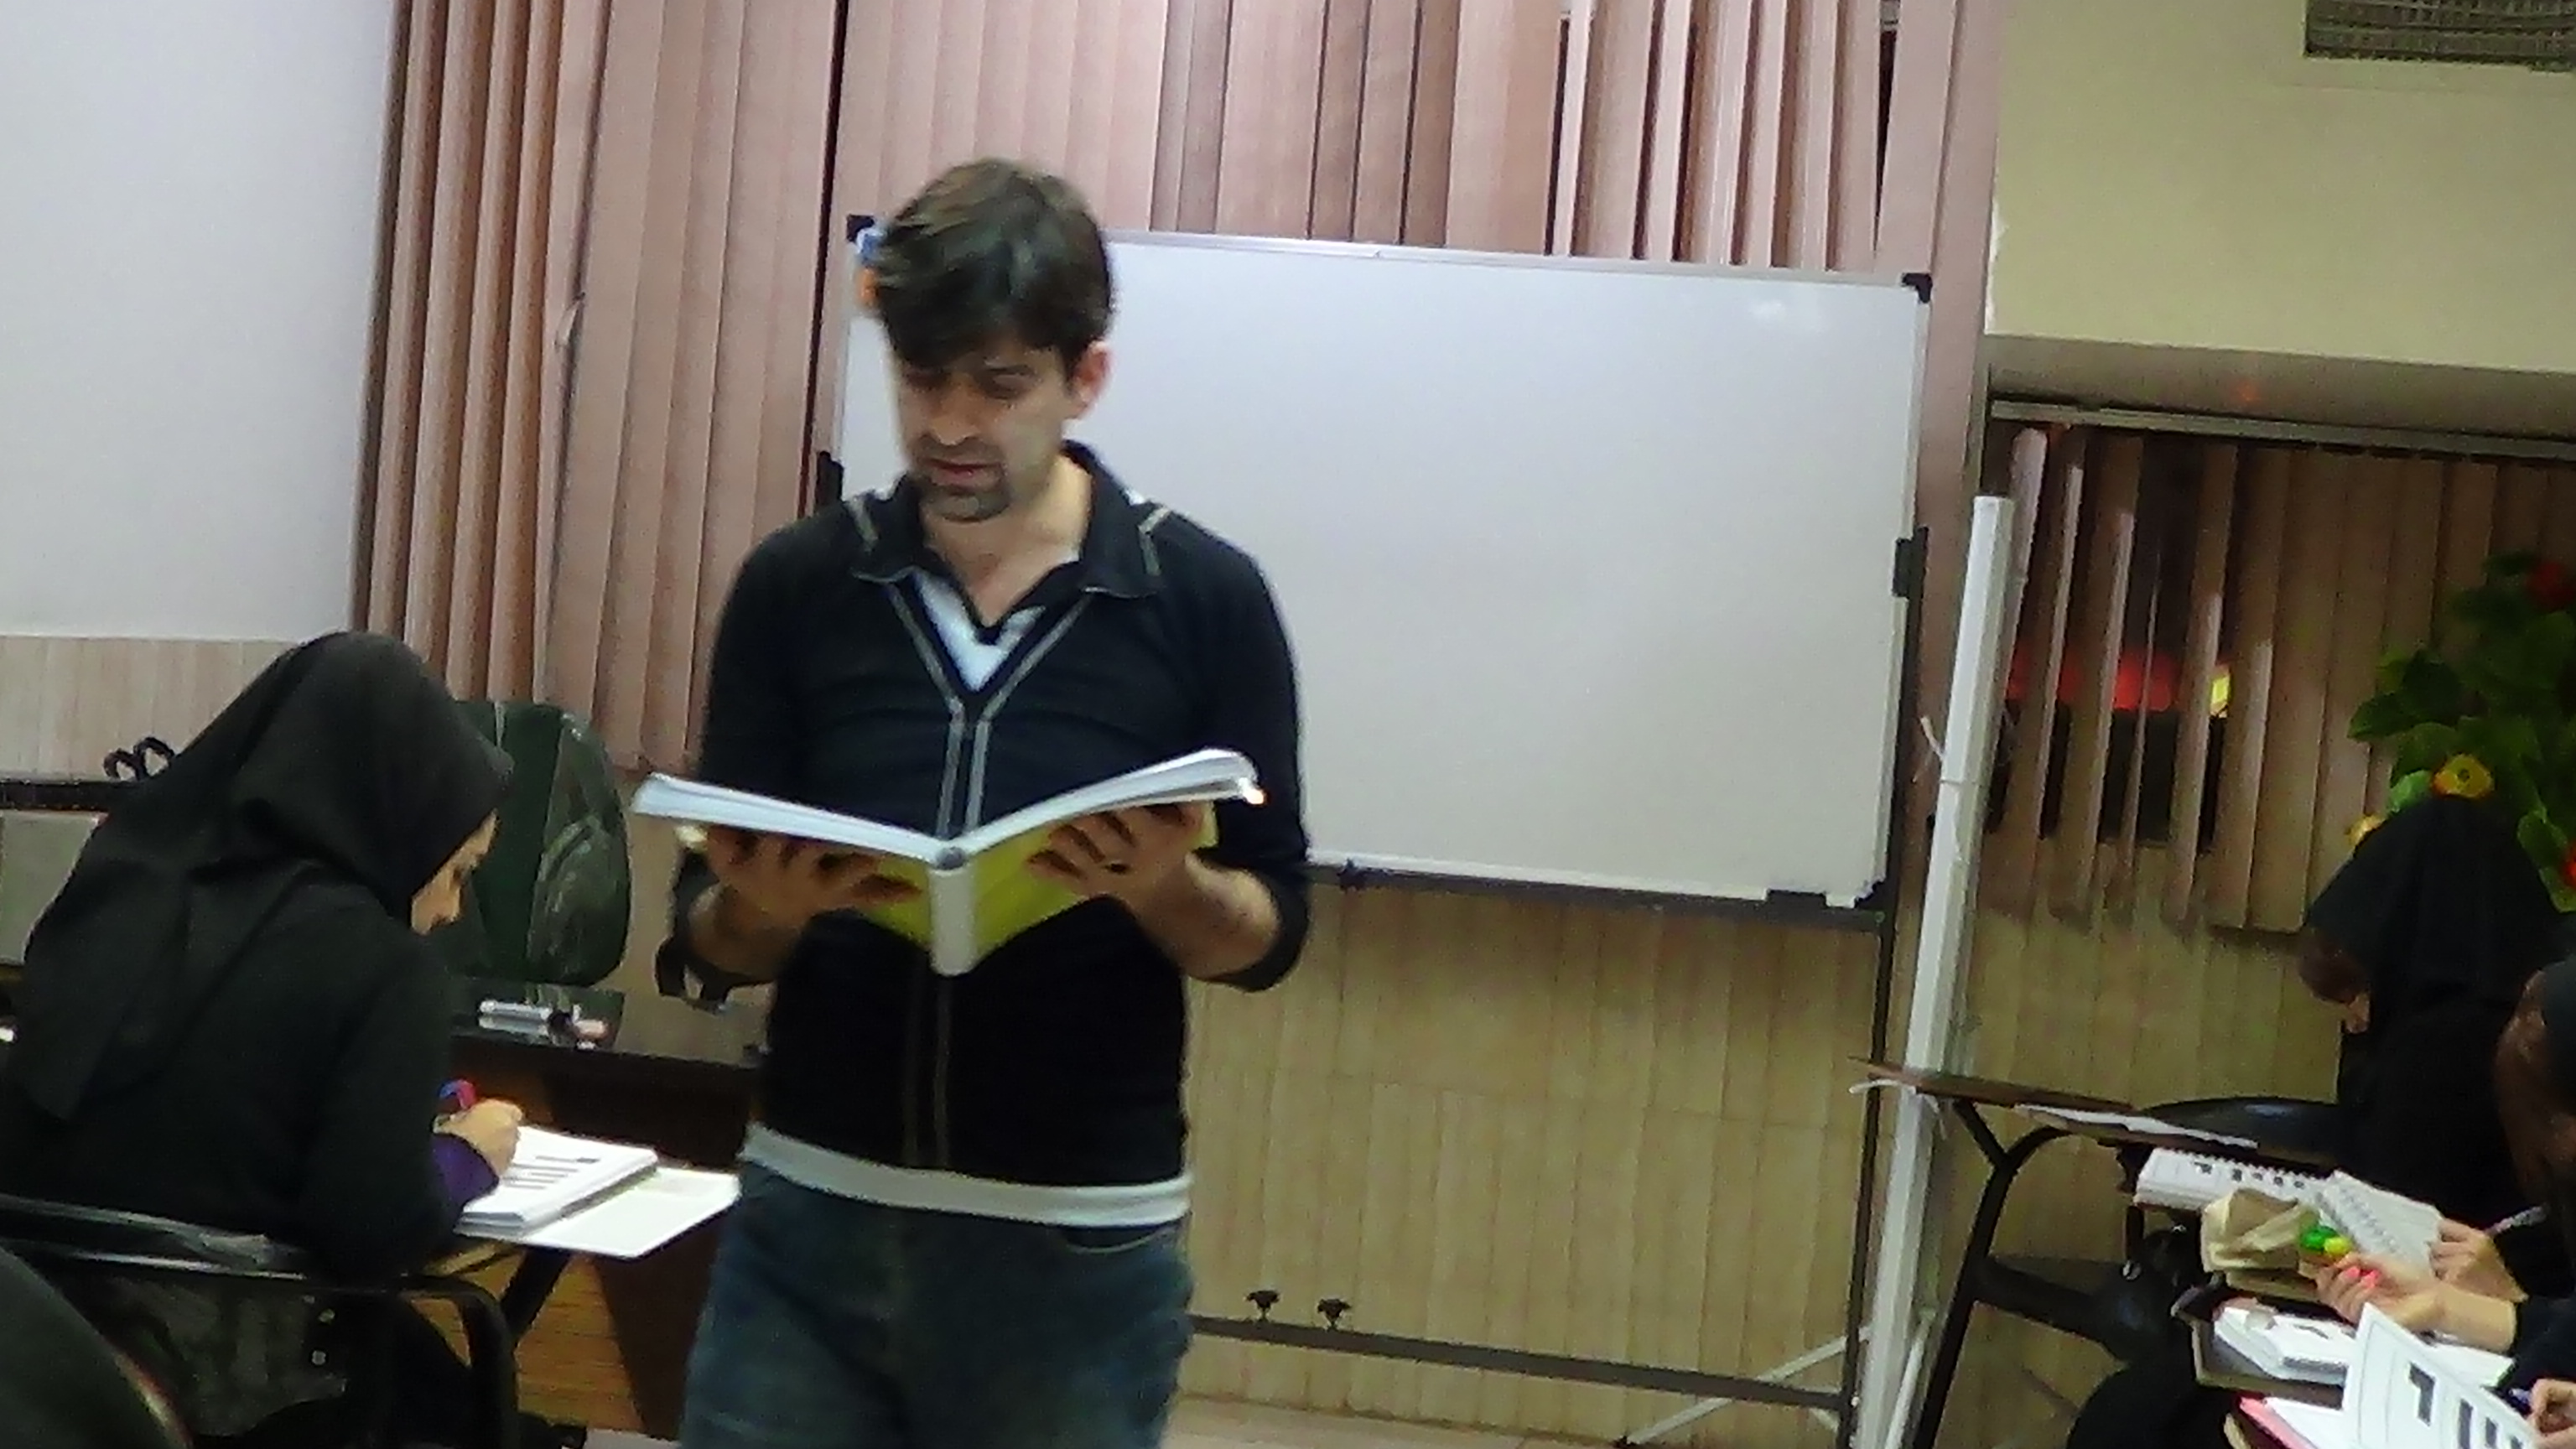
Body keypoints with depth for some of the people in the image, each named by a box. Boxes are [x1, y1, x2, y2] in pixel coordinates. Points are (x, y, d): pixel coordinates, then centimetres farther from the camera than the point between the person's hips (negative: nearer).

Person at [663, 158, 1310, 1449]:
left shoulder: (1203, 599, -3)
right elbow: (709, 936, 5)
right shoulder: (796, 585, 2)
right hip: (809, 1214, 2)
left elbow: (1268, 930, 2)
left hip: (1076, 1242, -1)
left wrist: (1164, 884, -19)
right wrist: (763, 907, -17)